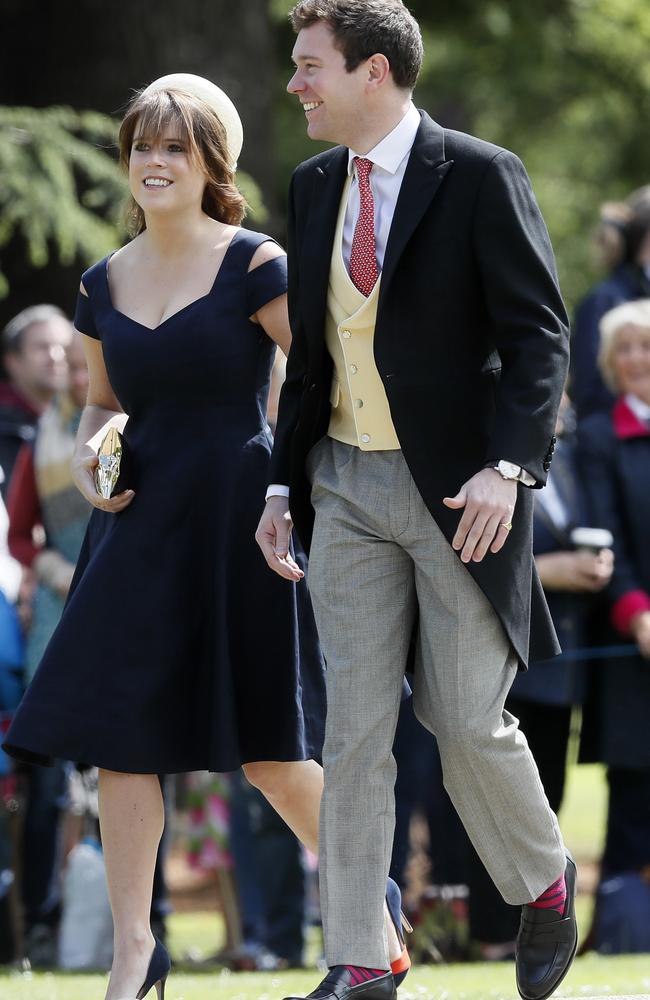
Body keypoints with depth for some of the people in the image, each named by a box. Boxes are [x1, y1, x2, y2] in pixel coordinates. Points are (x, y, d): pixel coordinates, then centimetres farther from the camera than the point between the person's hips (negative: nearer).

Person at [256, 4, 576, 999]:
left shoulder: (479, 177, -9)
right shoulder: (314, 187, 10)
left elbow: (538, 335, -11)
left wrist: (507, 468, -22)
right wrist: (283, 485, 12)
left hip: (459, 491, -5)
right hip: (347, 488, 5)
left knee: (468, 723, -1)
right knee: (355, 727, 1)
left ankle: (545, 881, 28)